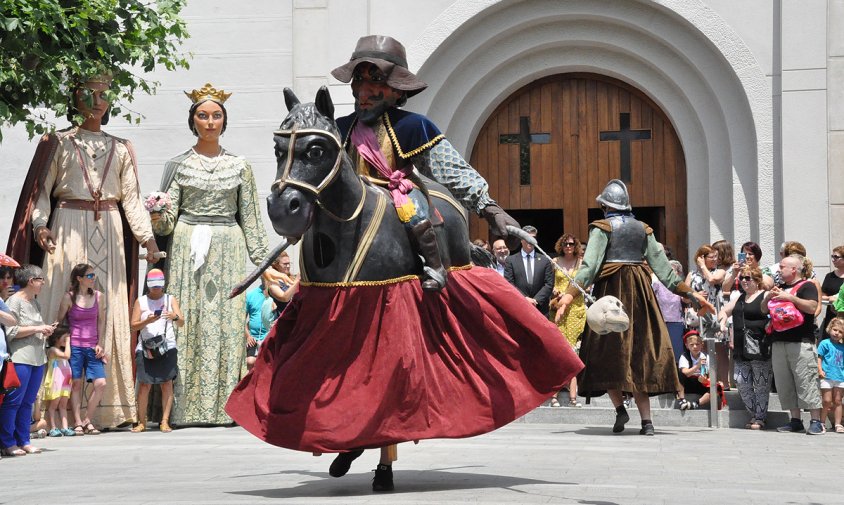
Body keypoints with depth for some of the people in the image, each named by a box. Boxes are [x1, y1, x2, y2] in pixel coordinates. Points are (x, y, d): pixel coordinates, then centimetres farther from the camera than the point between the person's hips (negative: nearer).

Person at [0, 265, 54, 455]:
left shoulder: (35, 303, 17)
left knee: (28, 402, 9)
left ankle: (23, 441, 13)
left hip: (37, 358, 8)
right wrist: (37, 329, -14)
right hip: (20, 358, -8)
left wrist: (45, 331, 8)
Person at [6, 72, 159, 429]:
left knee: (109, 308, -2)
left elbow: (131, 197, 12)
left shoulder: (121, 148, 16)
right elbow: (41, 189, 4)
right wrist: (40, 225, -14)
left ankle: (108, 405, -1)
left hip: (109, 232, 3)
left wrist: (146, 235, -1)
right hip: (68, 229, -3)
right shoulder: (59, 142, 8)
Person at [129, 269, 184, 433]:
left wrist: (175, 317, -21)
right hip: (145, 348, 0)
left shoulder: (170, 300, 12)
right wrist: (147, 321, -14)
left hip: (167, 347, 0)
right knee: (144, 385, -4)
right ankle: (141, 422, 2)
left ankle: (165, 422, -2)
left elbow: (181, 323, 2)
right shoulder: (140, 301, 12)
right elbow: (134, 325, 5)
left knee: (167, 383, -4)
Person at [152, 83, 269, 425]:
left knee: (227, 321, -3)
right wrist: (157, 219, -18)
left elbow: (250, 218, 11)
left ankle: (222, 406, 0)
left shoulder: (239, 167, 10)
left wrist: (262, 261, 7)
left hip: (227, 251, 1)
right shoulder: (179, 165, 7)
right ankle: (186, 408, -3)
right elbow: (167, 221, 4)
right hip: (188, 248, -1)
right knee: (188, 320, -5)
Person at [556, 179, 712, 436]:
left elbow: (590, 263, -14)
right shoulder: (643, 229, 12)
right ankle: (646, 420, -2)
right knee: (640, 349, 5)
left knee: (607, 349, 4)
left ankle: (620, 408, -12)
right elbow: (661, 264, 10)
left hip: (610, 289, -4)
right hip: (639, 290, 4)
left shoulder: (602, 228, -1)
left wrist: (571, 292, -20)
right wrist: (689, 293, 15)